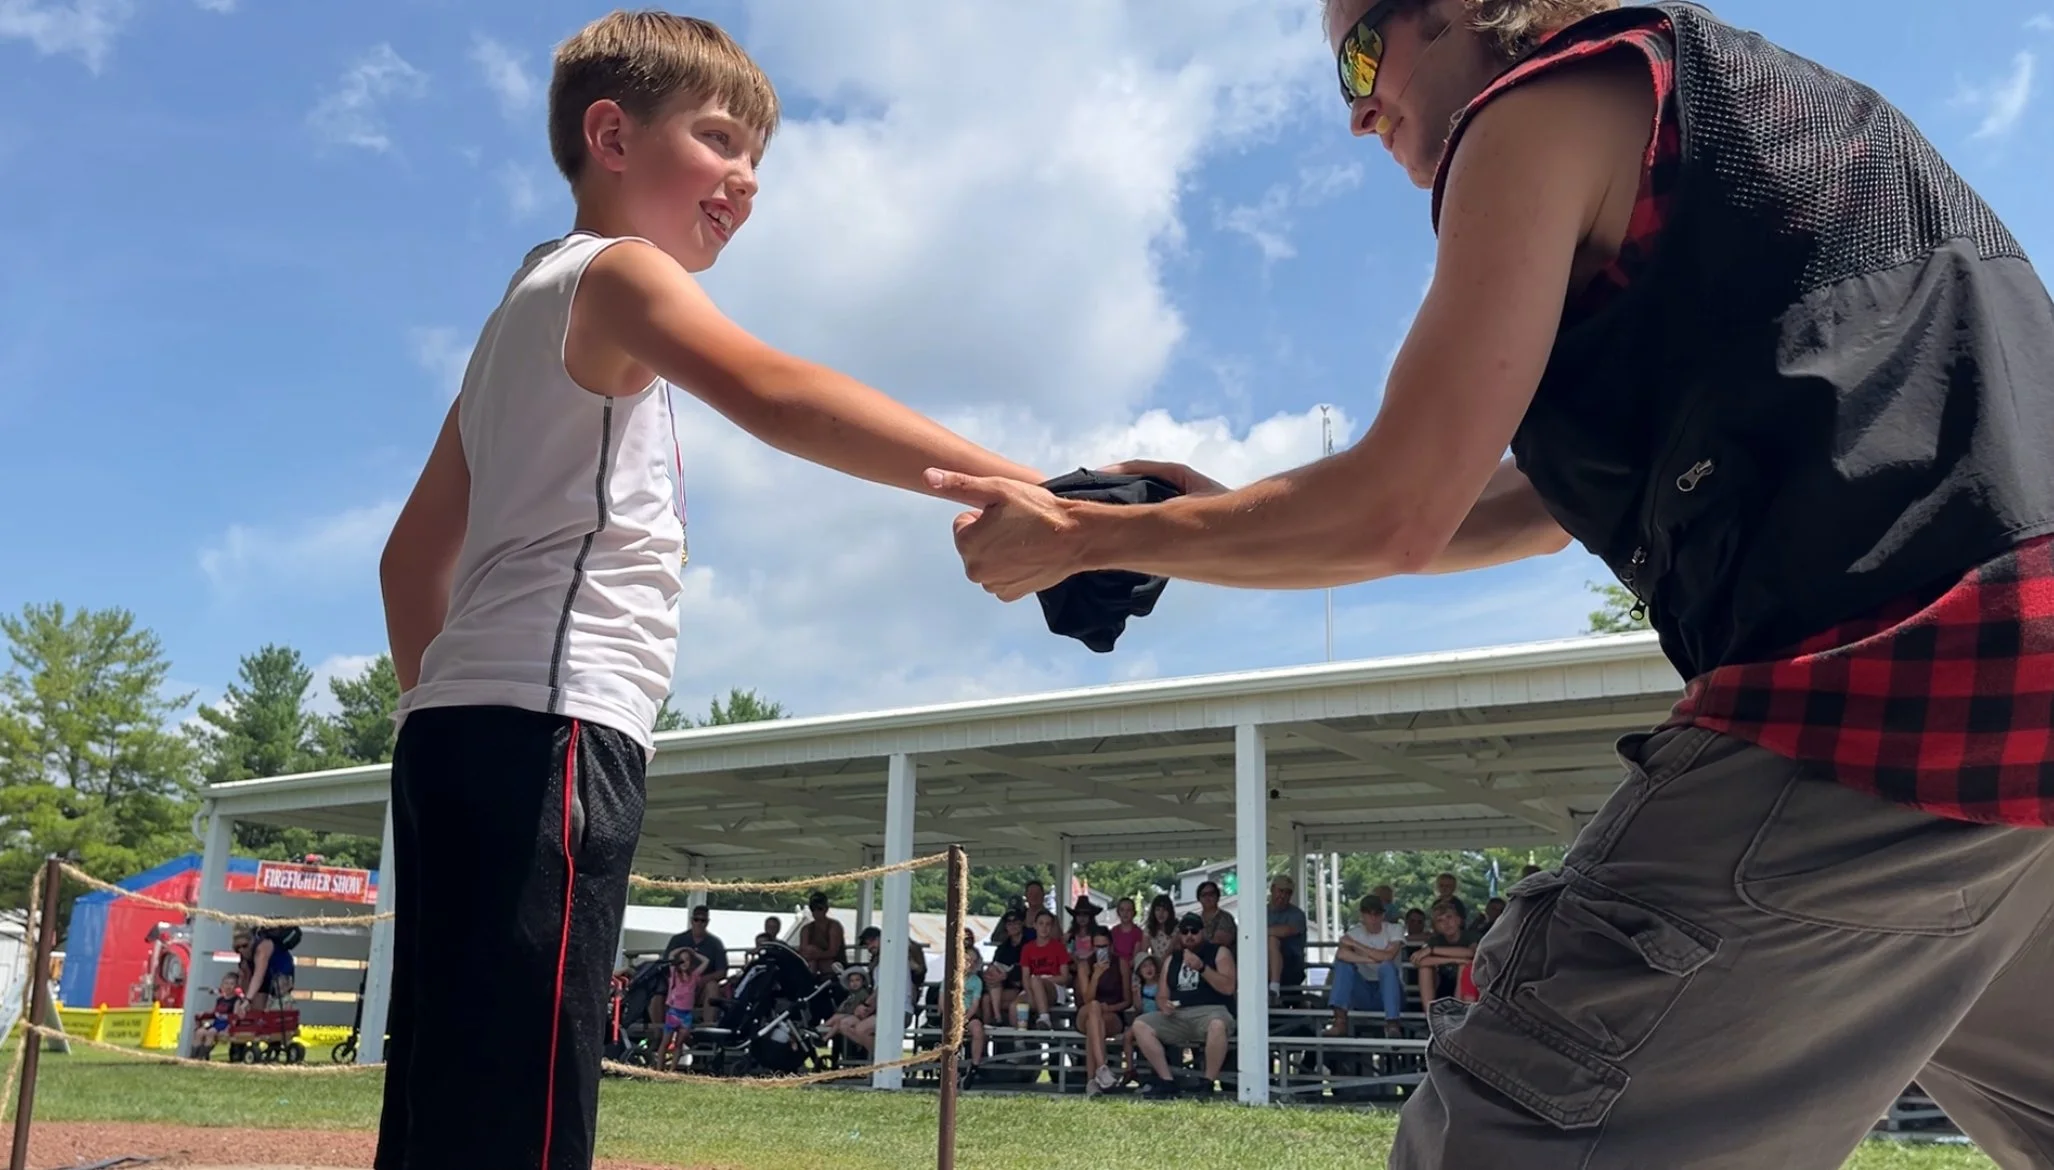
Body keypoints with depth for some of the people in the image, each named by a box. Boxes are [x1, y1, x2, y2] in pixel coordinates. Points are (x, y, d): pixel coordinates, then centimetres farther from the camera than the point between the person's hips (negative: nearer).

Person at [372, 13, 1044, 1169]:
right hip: (540, 729, -10)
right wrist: (1014, 489, -34)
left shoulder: (529, 310, 27)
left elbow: (414, 556, 29)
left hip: (461, 726, 10)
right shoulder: (617, 274, -2)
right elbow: (771, 394, -25)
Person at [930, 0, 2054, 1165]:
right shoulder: (1713, 103, 28)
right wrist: (1232, 523, 27)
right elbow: (1538, 510, 29)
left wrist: (1079, 537, 6)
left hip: (1896, 663, -10)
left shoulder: (1552, 100, 1)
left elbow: (1398, 514, -5)